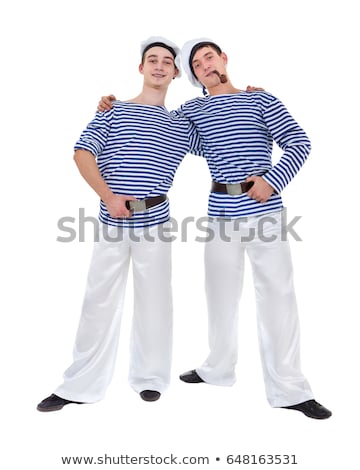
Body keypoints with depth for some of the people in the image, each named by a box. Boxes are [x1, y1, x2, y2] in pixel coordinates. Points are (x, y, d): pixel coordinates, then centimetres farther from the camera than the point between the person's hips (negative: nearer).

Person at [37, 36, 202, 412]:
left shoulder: (181, 127, 13)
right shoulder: (113, 111, 9)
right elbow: (82, 153, -1)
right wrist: (109, 196, -12)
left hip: (154, 222, 1)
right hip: (112, 221, 0)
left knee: (153, 301, 6)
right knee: (98, 300, 4)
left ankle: (149, 377, 25)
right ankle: (80, 385, 18)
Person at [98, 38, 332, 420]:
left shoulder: (261, 100, 6)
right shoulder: (192, 110, 13)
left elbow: (299, 143, 1)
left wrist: (273, 180, -14)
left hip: (264, 210, -2)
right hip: (222, 214, 3)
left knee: (277, 297, -2)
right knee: (221, 296, 12)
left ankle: (288, 388, 10)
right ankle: (218, 369, 32)